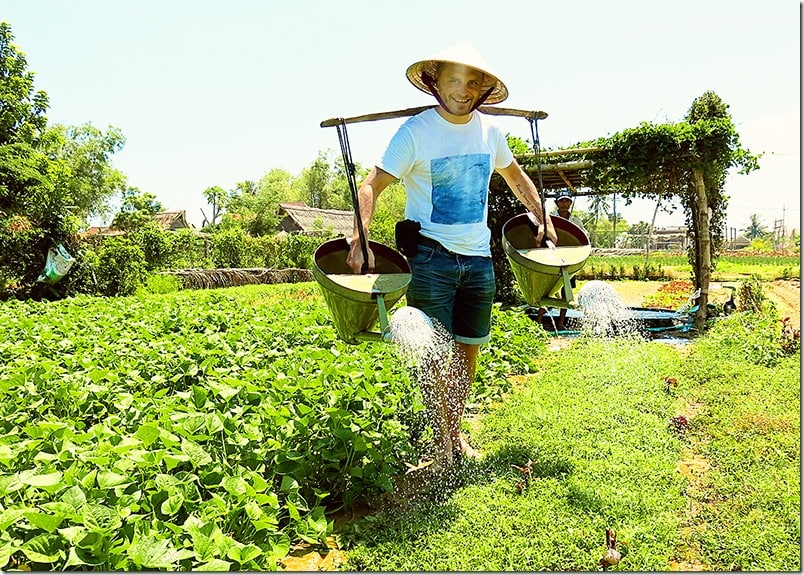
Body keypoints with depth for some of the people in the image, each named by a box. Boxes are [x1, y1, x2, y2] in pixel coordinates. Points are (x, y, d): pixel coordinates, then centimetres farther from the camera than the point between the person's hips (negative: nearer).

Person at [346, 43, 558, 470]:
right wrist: (359, 240, -27)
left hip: (478, 258, 5)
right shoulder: (416, 131, -10)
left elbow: (515, 176, 23)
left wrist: (543, 219, 20)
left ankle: (455, 431, 29)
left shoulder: (489, 130, 6)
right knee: (436, 355, -2)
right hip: (430, 256, -5)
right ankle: (442, 444, 15)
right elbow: (371, 186, -13)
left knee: (467, 350, 12)